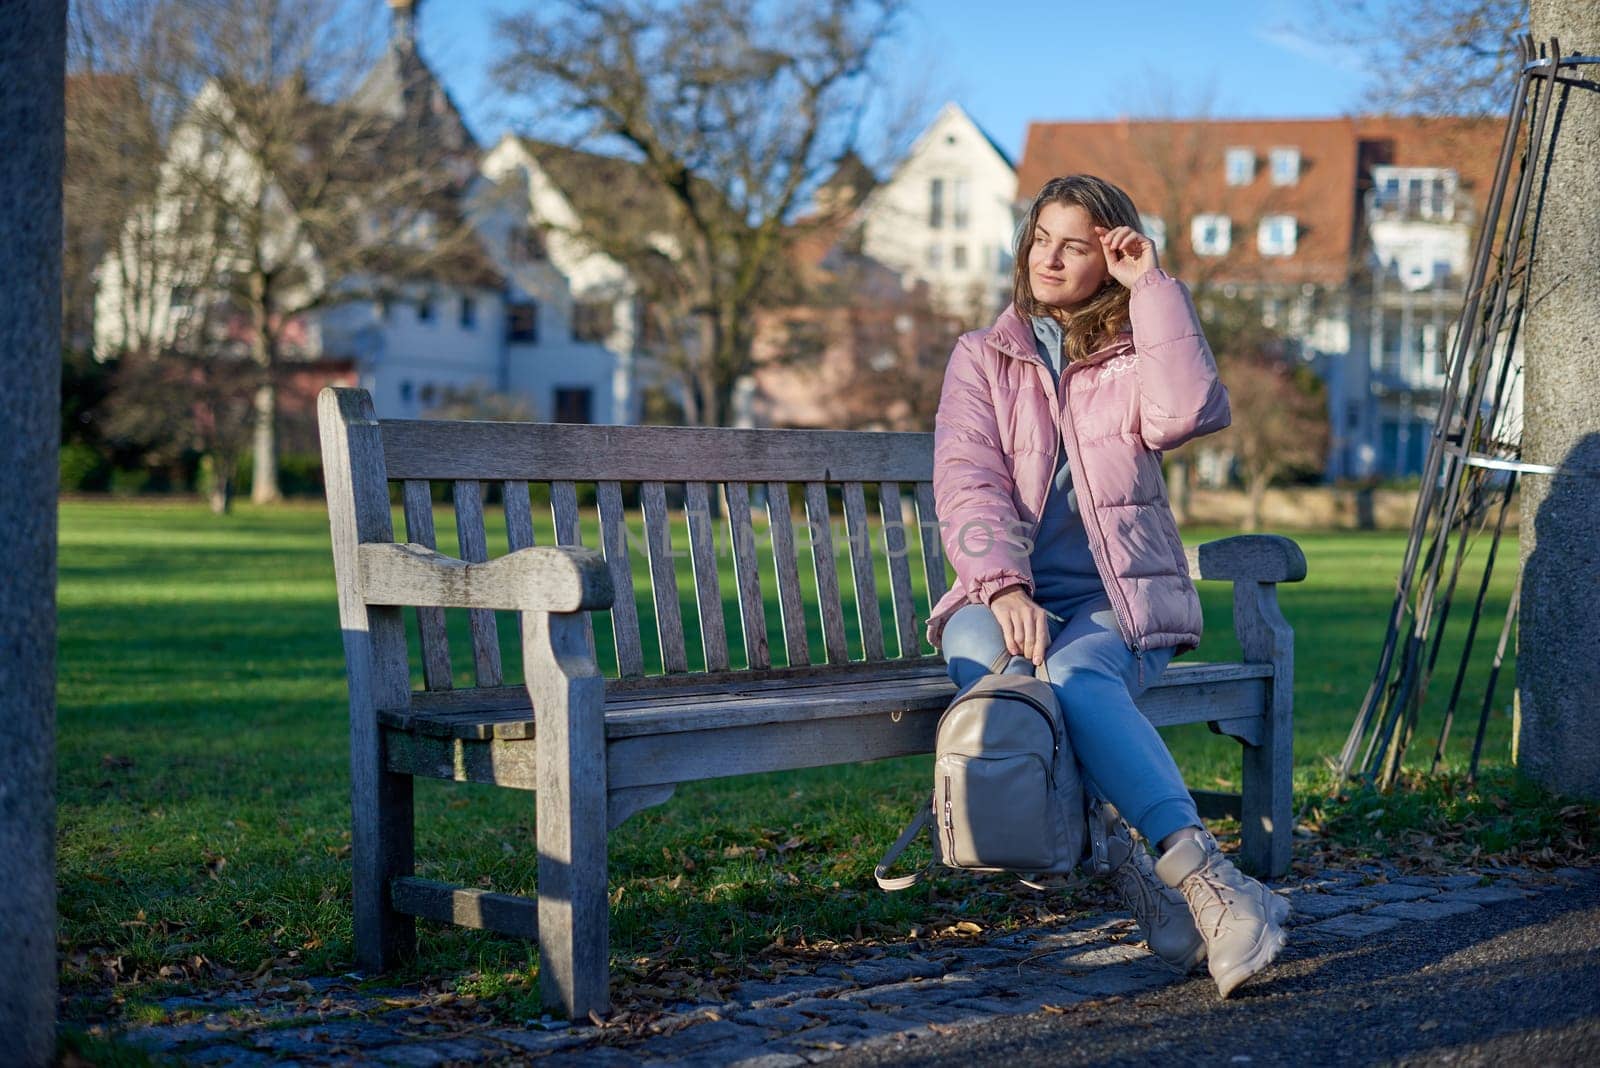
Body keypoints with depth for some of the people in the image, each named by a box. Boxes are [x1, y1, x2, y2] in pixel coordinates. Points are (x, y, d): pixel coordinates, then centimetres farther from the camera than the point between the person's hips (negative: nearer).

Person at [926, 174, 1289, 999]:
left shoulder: (1134, 357, 11)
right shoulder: (981, 359, 12)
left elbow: (1189, 413, -14)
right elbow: (965, 485, -3)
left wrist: (1152, 286, -8)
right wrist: (1005, 589, -21)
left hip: (1120, 600, -1)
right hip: (1009, 595, 1)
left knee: (1075, 676, -36)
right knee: (979, 661, -36)